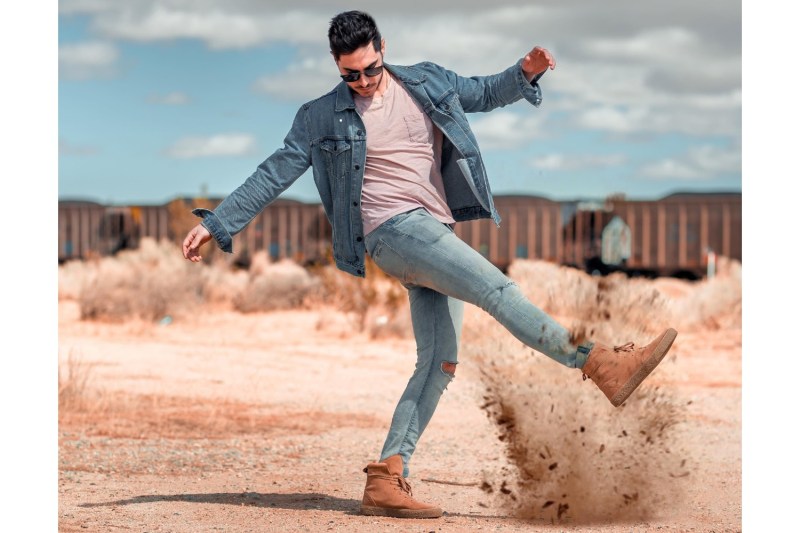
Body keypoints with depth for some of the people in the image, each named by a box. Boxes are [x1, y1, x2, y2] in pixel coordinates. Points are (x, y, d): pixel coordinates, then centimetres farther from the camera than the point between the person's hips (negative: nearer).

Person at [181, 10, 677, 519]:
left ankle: (386, 479, -5)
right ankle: (602, 364, -25)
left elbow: (484, 93, 26)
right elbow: (274, 174, 5)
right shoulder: (322, 118, 2)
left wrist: (525, 72, 6)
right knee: (497, 288, -22)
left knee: (439, 363, -3)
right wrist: (216, 223, 2)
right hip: (396, 230, -6)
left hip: (437, 238, 6)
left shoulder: (427, 82, 13)